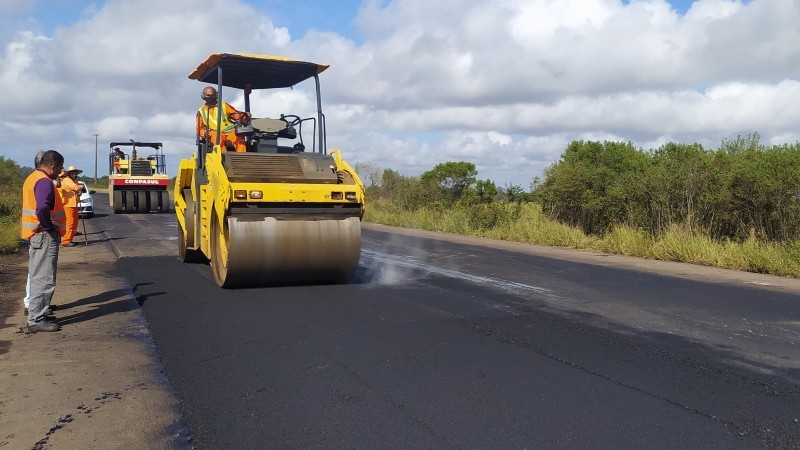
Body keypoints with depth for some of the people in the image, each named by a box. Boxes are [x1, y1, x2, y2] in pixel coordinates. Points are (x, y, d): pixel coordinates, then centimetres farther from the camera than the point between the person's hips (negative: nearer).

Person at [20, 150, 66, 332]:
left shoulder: (33, 178, 14)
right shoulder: (44, 182, -18)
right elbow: (42, 209, -32)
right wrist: (50, 227, -18)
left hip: (36, 235, 10)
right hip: (45, 235, -10)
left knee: (38, 276, 19)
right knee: (44, 279, -5)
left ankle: (35, 311, 30)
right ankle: (36, 319, 0)